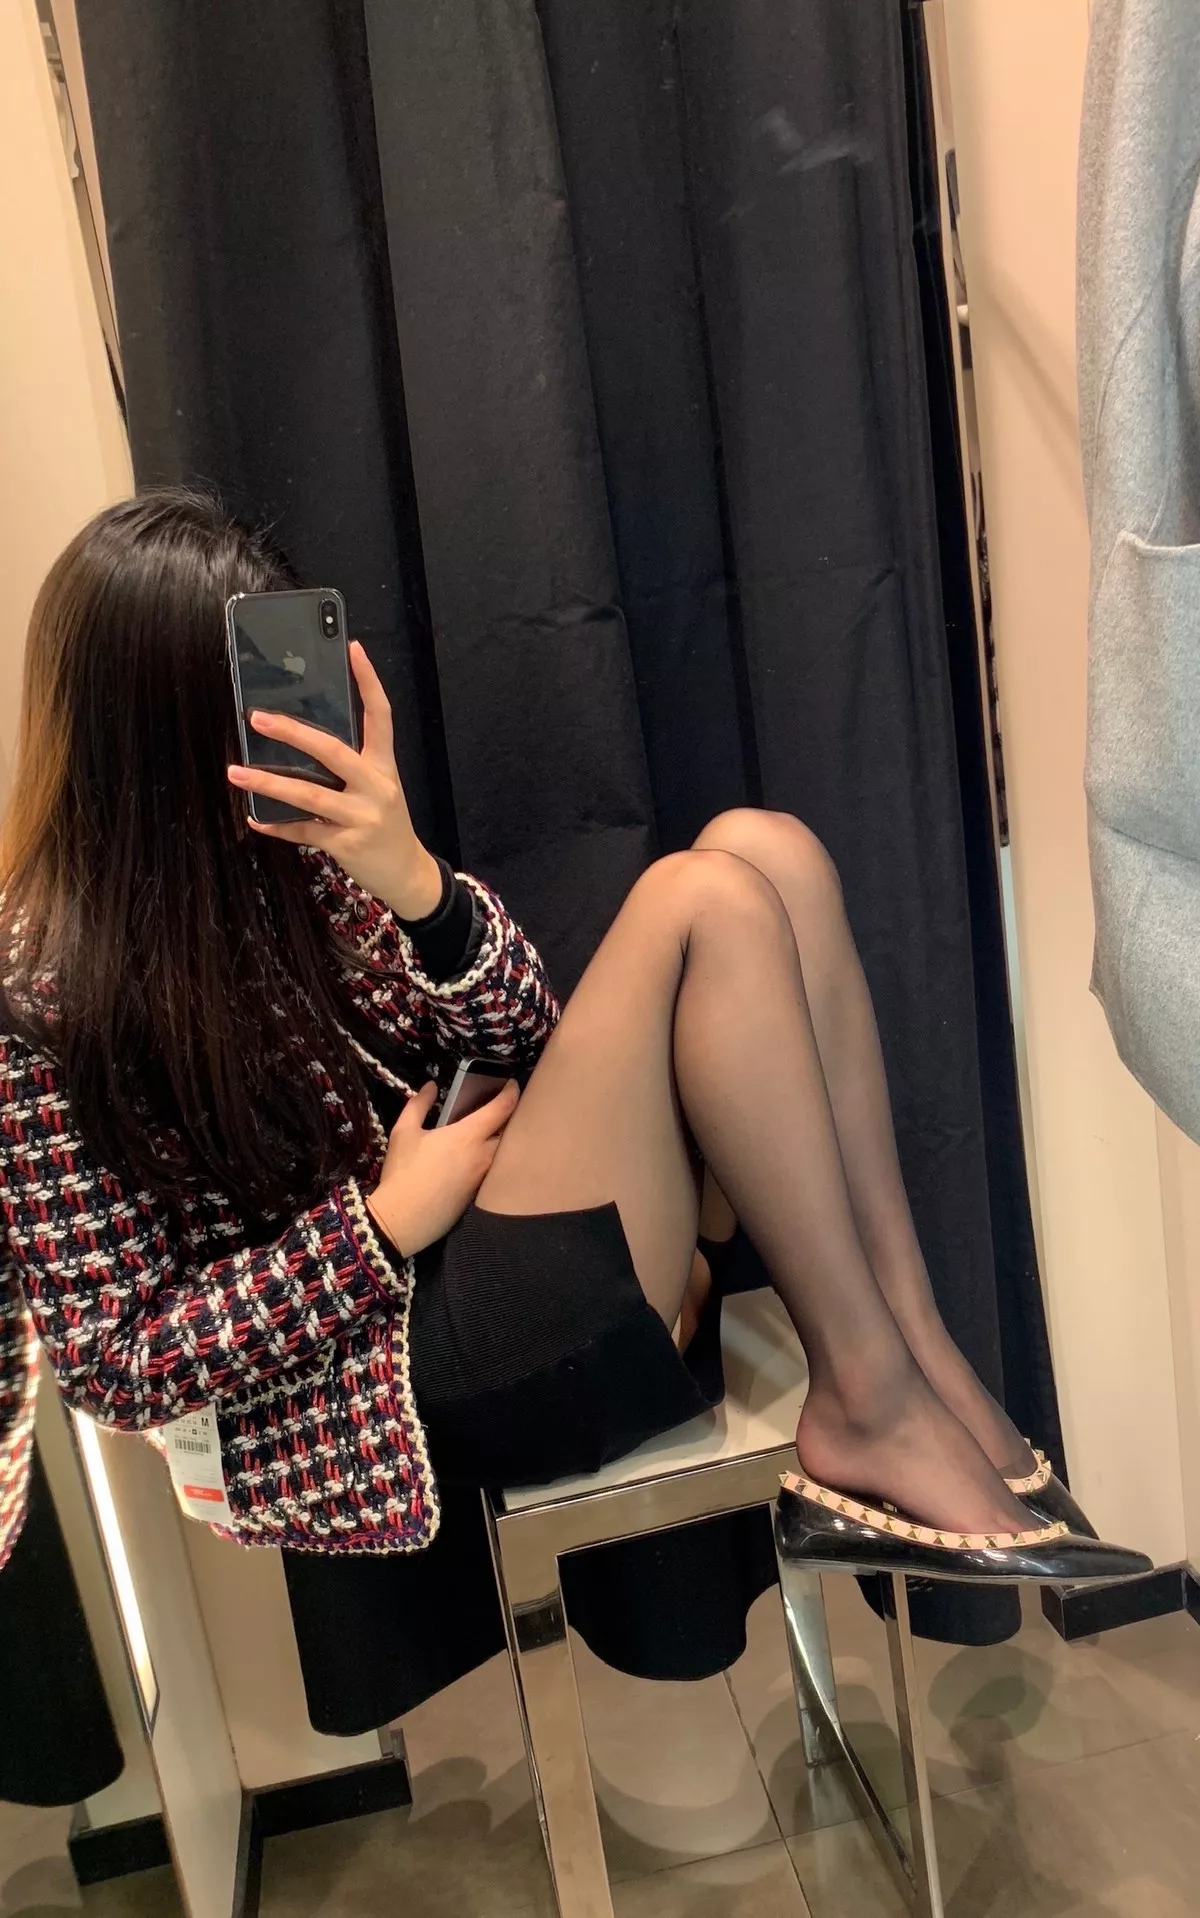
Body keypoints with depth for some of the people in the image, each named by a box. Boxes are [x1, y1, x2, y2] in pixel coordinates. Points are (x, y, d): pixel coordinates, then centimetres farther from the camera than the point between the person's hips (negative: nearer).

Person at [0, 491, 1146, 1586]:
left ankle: (919, 1351, -12)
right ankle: (871, 1407, -13)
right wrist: (387, 1223, -14)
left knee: (763, 848, -10)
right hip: (427, 1363, -7)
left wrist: (414, 883, -16)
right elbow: (113, 1366, -9)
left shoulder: (276, 854, 8)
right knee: (705, 901, -21)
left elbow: (523, 1034, 3)